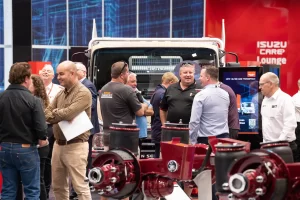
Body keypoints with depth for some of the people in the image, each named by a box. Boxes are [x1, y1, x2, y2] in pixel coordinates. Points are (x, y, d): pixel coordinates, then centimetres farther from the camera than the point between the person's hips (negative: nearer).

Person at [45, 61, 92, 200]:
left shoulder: (83, 93, -12)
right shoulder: (61, 93, 14)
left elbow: (68, 113, -24)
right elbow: (47, 113, 8)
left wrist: (54, 113, -5)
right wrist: (60, 116, -13)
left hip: (75, 145, -8)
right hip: (58, 144, 8)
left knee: (80, 186, -6)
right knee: (58, 186, 15)